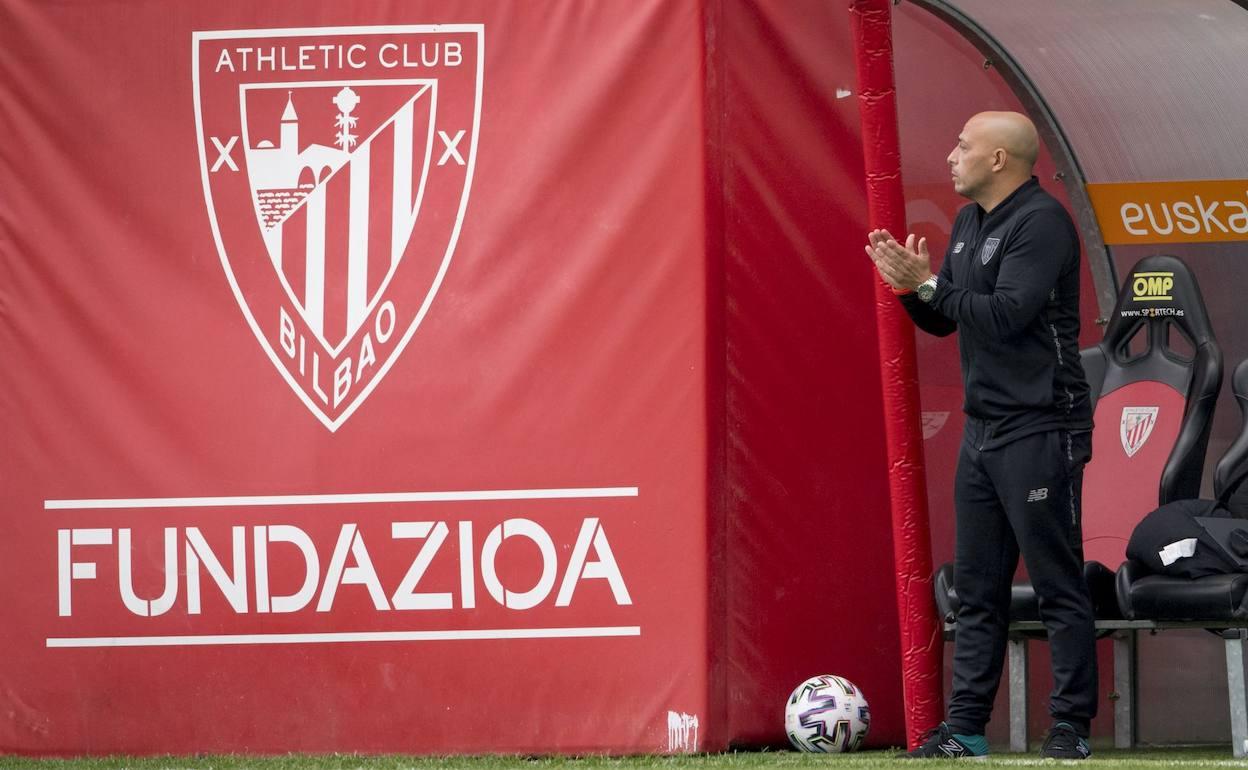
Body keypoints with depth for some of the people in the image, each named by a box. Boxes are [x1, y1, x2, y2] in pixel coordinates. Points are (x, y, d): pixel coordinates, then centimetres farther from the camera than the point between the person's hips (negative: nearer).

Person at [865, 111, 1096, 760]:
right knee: (977, 586, 8)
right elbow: (942, 321, 19)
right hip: (983, 428, 9)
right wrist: (909, 286, 0)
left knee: (1058, 584, -5)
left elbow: (1004, 316, -22)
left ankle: (1071, 727, -3)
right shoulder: (970, 223, 15)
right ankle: (965, 727, 10)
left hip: (1039, 431, -9)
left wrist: (929, 283, -15)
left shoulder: (1040, 222, -13)